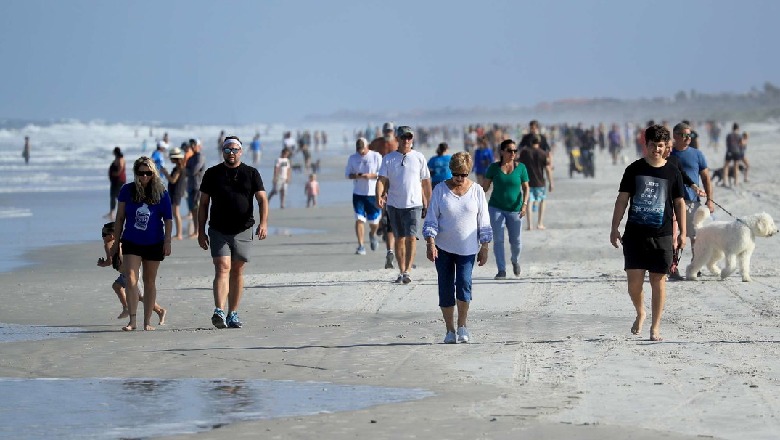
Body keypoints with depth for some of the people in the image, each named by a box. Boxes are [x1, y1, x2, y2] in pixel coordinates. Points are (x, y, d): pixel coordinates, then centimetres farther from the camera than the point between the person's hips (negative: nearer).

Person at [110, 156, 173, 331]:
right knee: (131, 279, -13)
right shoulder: (127, 190, -3)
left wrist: (167, 241, -7)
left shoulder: (161, 193, -4)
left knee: (149, 281, 8)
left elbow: (167, 219, 1)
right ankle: (132, 320, -13)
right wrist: (116, 242, 6)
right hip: (131, 243, 0)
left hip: (154, 244, 0)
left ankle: (147, 321, 15)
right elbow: (120, 217, 5)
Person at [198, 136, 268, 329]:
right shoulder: (212, 174, 6)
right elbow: (203, 204, 9)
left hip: (243, 232, 1)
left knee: (237, 272, 7)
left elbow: (262, 199, -1)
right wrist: (201, 231, 4)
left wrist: (263, 223, -17)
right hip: (218, 231, -1)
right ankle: (219, 312, -26)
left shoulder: (251, 173, 5)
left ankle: (233, 315, 15)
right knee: (222, 269, -14)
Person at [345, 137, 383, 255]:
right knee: (359, 219, -9)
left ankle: (372, 235, 39)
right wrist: (355, 176, -13)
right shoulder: (352, 158, 7)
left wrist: (370, 175, -21)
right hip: (358, 193, 1)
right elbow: (347, 174, 9)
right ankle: (361, 246, -6)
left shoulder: (376, 157, -1)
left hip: (373, 194, -1)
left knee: (374, 221, 5)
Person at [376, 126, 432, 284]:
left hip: (414, 204, -2)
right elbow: (382, 180, -3)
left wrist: (427, 205, 9)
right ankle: (401, 271, 18)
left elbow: (426, 183, 9)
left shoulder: (419, 158, 4)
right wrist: (379, 196, -21)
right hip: (394, 204, 2)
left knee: (411, 237, -15)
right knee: (399, 238, 9)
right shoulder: (388, 158, 5)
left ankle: (407, 271, -18)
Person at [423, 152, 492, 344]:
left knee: (464, 283, -14)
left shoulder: (477, 191, 1)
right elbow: (431, 220, -1)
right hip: (443, 248, 1)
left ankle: (462, 324, 2)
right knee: (446, 288, 1)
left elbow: (483, 222, 6)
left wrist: (484, 248, 3)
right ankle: (450, 329, 10)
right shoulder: (440, 190, 0)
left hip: (467, 249, -1)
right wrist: (430, 244, -12)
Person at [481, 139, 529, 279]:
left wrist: (524, 204, -13)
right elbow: (485, 186, 4)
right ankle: (501, 270, -5)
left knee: (516, 241, 4)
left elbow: (526, 188, 0)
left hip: (514, 209, 1)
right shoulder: (494, 167, -1)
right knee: (498, 240, -8)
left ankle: (515, 261, 35)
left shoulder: (521, 167, 0)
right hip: (496, 208, -1)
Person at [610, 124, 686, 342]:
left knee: (658, 279, 1)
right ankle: (640, 313, 23)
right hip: (635, 233, 0)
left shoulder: (672, 173, 4)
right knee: (634, 280, -5)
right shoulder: (634, 169, 3)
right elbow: (622, 199, 6)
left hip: (662, 235, 0)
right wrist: (615, 228, 2)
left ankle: (655, 326, 10)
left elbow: (679, 203, 10)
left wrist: (682, 233, 6)